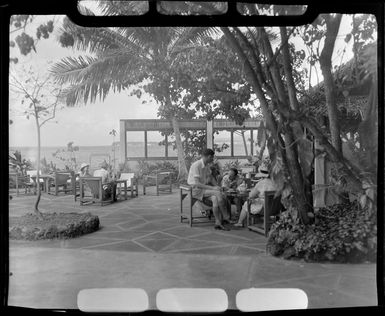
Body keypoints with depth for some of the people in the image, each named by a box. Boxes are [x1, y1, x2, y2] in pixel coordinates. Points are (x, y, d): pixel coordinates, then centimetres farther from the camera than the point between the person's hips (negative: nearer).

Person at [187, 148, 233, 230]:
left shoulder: (207, 165, 10)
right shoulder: (196, 165, -17)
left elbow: (210, 179, 18)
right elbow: (197, 184, -23)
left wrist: (217, 186, -3)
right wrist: (212, 188, -24)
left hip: (205, 188, 7)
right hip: (196, 190, -7)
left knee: (215, 198, -26)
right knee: (218, 193, -26)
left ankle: (218, 222, -27)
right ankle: (226, 218, -16)